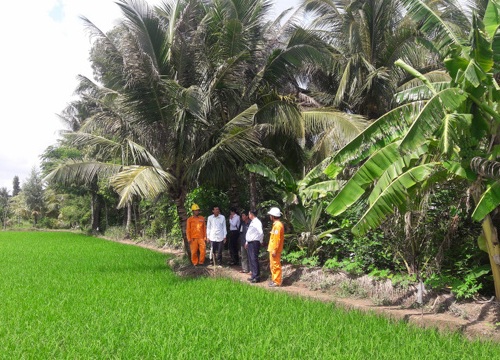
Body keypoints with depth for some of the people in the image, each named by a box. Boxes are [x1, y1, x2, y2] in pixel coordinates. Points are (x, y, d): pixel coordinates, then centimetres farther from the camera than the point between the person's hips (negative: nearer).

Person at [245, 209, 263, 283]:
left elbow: (261, 233, -24)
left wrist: (260, 242, -13)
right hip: (250, 243, 10)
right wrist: (247, 242, 22)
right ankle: (253, 275, 22)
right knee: (251, 259, 14)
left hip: (254, 243, -10)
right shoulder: (252, 222, 15)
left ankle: (256, 277, -3)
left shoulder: (257, 222, -16)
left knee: (254, 260, -8)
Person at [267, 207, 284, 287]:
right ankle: (274, 280, 24)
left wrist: (274, 250, -22)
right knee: (273, 265, 16)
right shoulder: (276, 224, 14)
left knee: (276, 265, -3)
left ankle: (277, 282, 2)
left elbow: (277, 239, -22)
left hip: (275, 250, -10)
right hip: (273, 249, 10)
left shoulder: (277, 225, -18)